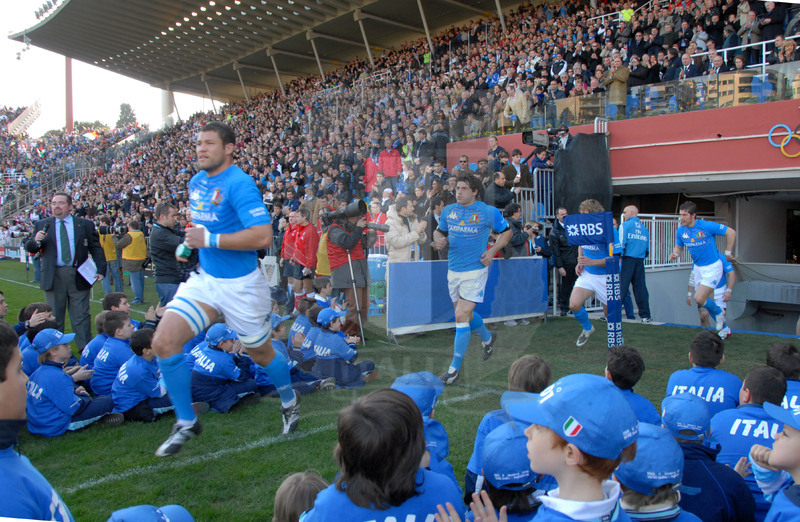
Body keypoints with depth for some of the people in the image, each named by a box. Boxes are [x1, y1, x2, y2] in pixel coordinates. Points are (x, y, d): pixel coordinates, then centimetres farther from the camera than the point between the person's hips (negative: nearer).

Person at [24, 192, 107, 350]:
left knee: (81, 316, 2)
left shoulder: (86, 225, 6)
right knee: (54, 317, 8)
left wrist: (101, 270, -5)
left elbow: (96, 249, 6)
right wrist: (36, 240, -15)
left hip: (78, 276, -1)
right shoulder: (41, 225, 9)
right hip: (53, 277, 1)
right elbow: (30, 248, 8)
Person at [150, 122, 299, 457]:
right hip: (205, 279, 7)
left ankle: (289, 401, 44)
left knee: (260, 354, 13)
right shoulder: (196, 182, 7)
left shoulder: (239, 184, -19)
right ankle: (186, 423, 6)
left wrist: (210, 240, -26)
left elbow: (263, 236, -29)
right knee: (163, 341, -10)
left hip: (240, 285, -6)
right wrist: (191, 240, 10)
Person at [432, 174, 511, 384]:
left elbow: (506, 231, 7)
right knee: (465, 313, 19)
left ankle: (454, 367, -6)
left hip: (475, 270, -6)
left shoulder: (488, 212, -6)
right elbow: (439, 231, 20)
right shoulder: (448, 211, 5)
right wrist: (439, 239, -5)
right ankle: (487, 337, 51)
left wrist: (492, 251, -7)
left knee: (462, 316, -14)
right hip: (454, 270, 6)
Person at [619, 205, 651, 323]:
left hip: (627, 260, -5)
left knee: (621, 288, -6)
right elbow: (647, 248, 14)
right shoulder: (645, 229, 15)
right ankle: (645, 315, 8)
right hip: (640, 261, 5)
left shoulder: (625, 225, -2)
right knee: (640, 288, 7)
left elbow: (621, 244, -9)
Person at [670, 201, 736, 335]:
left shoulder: (707, 226, -19)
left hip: (712, 267, -6)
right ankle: (723, 326, 30)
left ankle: (719, 313, 13)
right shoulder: (680, 231, -3)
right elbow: (678, 247, 12)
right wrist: (675, 254, -12)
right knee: (707, 301, 10)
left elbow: (731, 232, -11)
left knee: (699, 299, -16)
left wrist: (727, 253, -5)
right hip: (698, 268, 6)